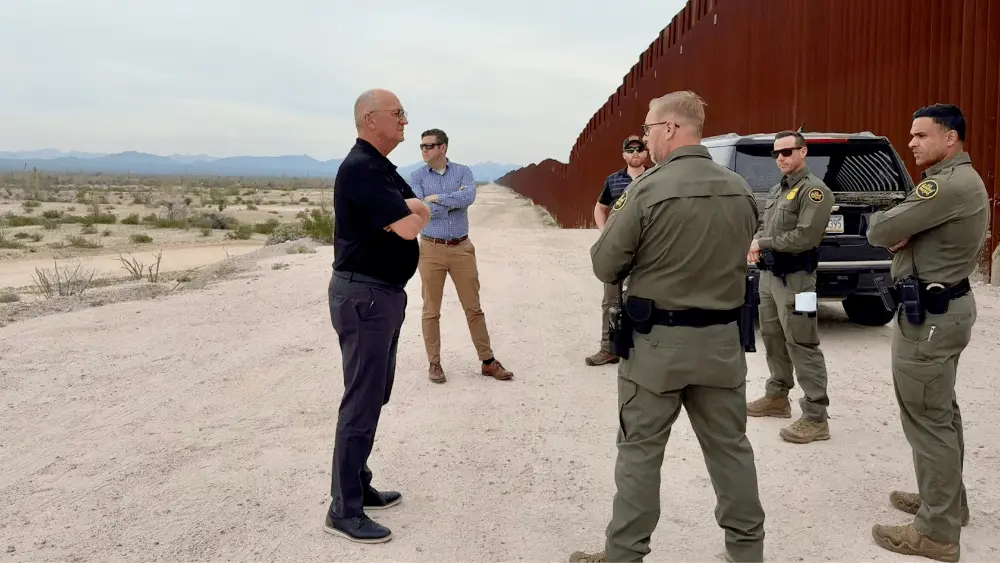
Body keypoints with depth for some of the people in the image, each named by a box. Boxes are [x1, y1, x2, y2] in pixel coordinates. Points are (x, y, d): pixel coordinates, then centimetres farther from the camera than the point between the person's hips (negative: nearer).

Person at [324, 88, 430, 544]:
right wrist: (409, 212, -2)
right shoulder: (359, 169, -18)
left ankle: (358, 486, 27)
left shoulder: (383, 169, 15)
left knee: (374, 396, 15)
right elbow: (408, 227, -23)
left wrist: (405, 210, -10)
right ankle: (344, 509, 3)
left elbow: (423, 213, 11)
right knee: (361, 402, -6)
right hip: (364, 295, -10)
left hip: (385, 293, 10)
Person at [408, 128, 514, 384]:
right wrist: (455, 201, -9)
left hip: (462, 248, 1)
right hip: (431, 250, -1)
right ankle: (434, 363, 16)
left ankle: (488, 361, 15)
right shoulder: (417, 176, 1)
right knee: (431, 310, 4)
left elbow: (469, 197, -17)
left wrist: (437, 198, -13)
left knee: (473, 307, 7)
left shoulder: (463, 171, 3)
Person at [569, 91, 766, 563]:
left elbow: (605, 266, -9)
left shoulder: (649, 190, -16)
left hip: (658, 340, -5)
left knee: (639, 451, 6)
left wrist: (617, 218, 8)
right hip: (722, 338, 5)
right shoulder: (740, 190, 3)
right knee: (729, 446, 16)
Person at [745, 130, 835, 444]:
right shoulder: (777, 190, 18)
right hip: (768, 275, 9)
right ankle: (777, 398, 32)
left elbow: (805, 237, -20)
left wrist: (763, 243, -12)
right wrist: (755, 244, -1)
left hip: (794, 279, -9)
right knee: (773, 339, 18)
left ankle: (815, 418, -5)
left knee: (802, 347, -8)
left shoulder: (814, 190, -11)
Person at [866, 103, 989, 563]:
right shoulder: (959, 180, 14)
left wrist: (890, 225, -1)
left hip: (929, 313, -11)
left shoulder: (950, 185, -22)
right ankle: (946, 499, 33)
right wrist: (904, 234, -7)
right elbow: (899, 233, 15)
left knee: (926, 419, -5)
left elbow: (878, 232, -22)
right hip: (946, 304, 11)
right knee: (941, 412, 19)